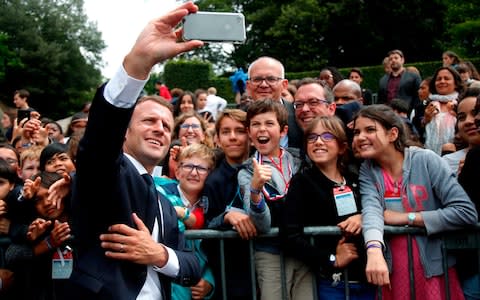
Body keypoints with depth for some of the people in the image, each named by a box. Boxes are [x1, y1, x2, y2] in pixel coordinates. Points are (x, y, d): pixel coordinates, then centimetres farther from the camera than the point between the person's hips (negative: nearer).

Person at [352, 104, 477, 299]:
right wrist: (374, 251, -39)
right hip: (391, 273, 3)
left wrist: (406, 217, -17)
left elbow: (467, 212, -17)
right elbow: (371, 209, -20)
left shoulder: (426, 160, -10)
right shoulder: (367, 170, 0)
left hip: (434, 270, -2)